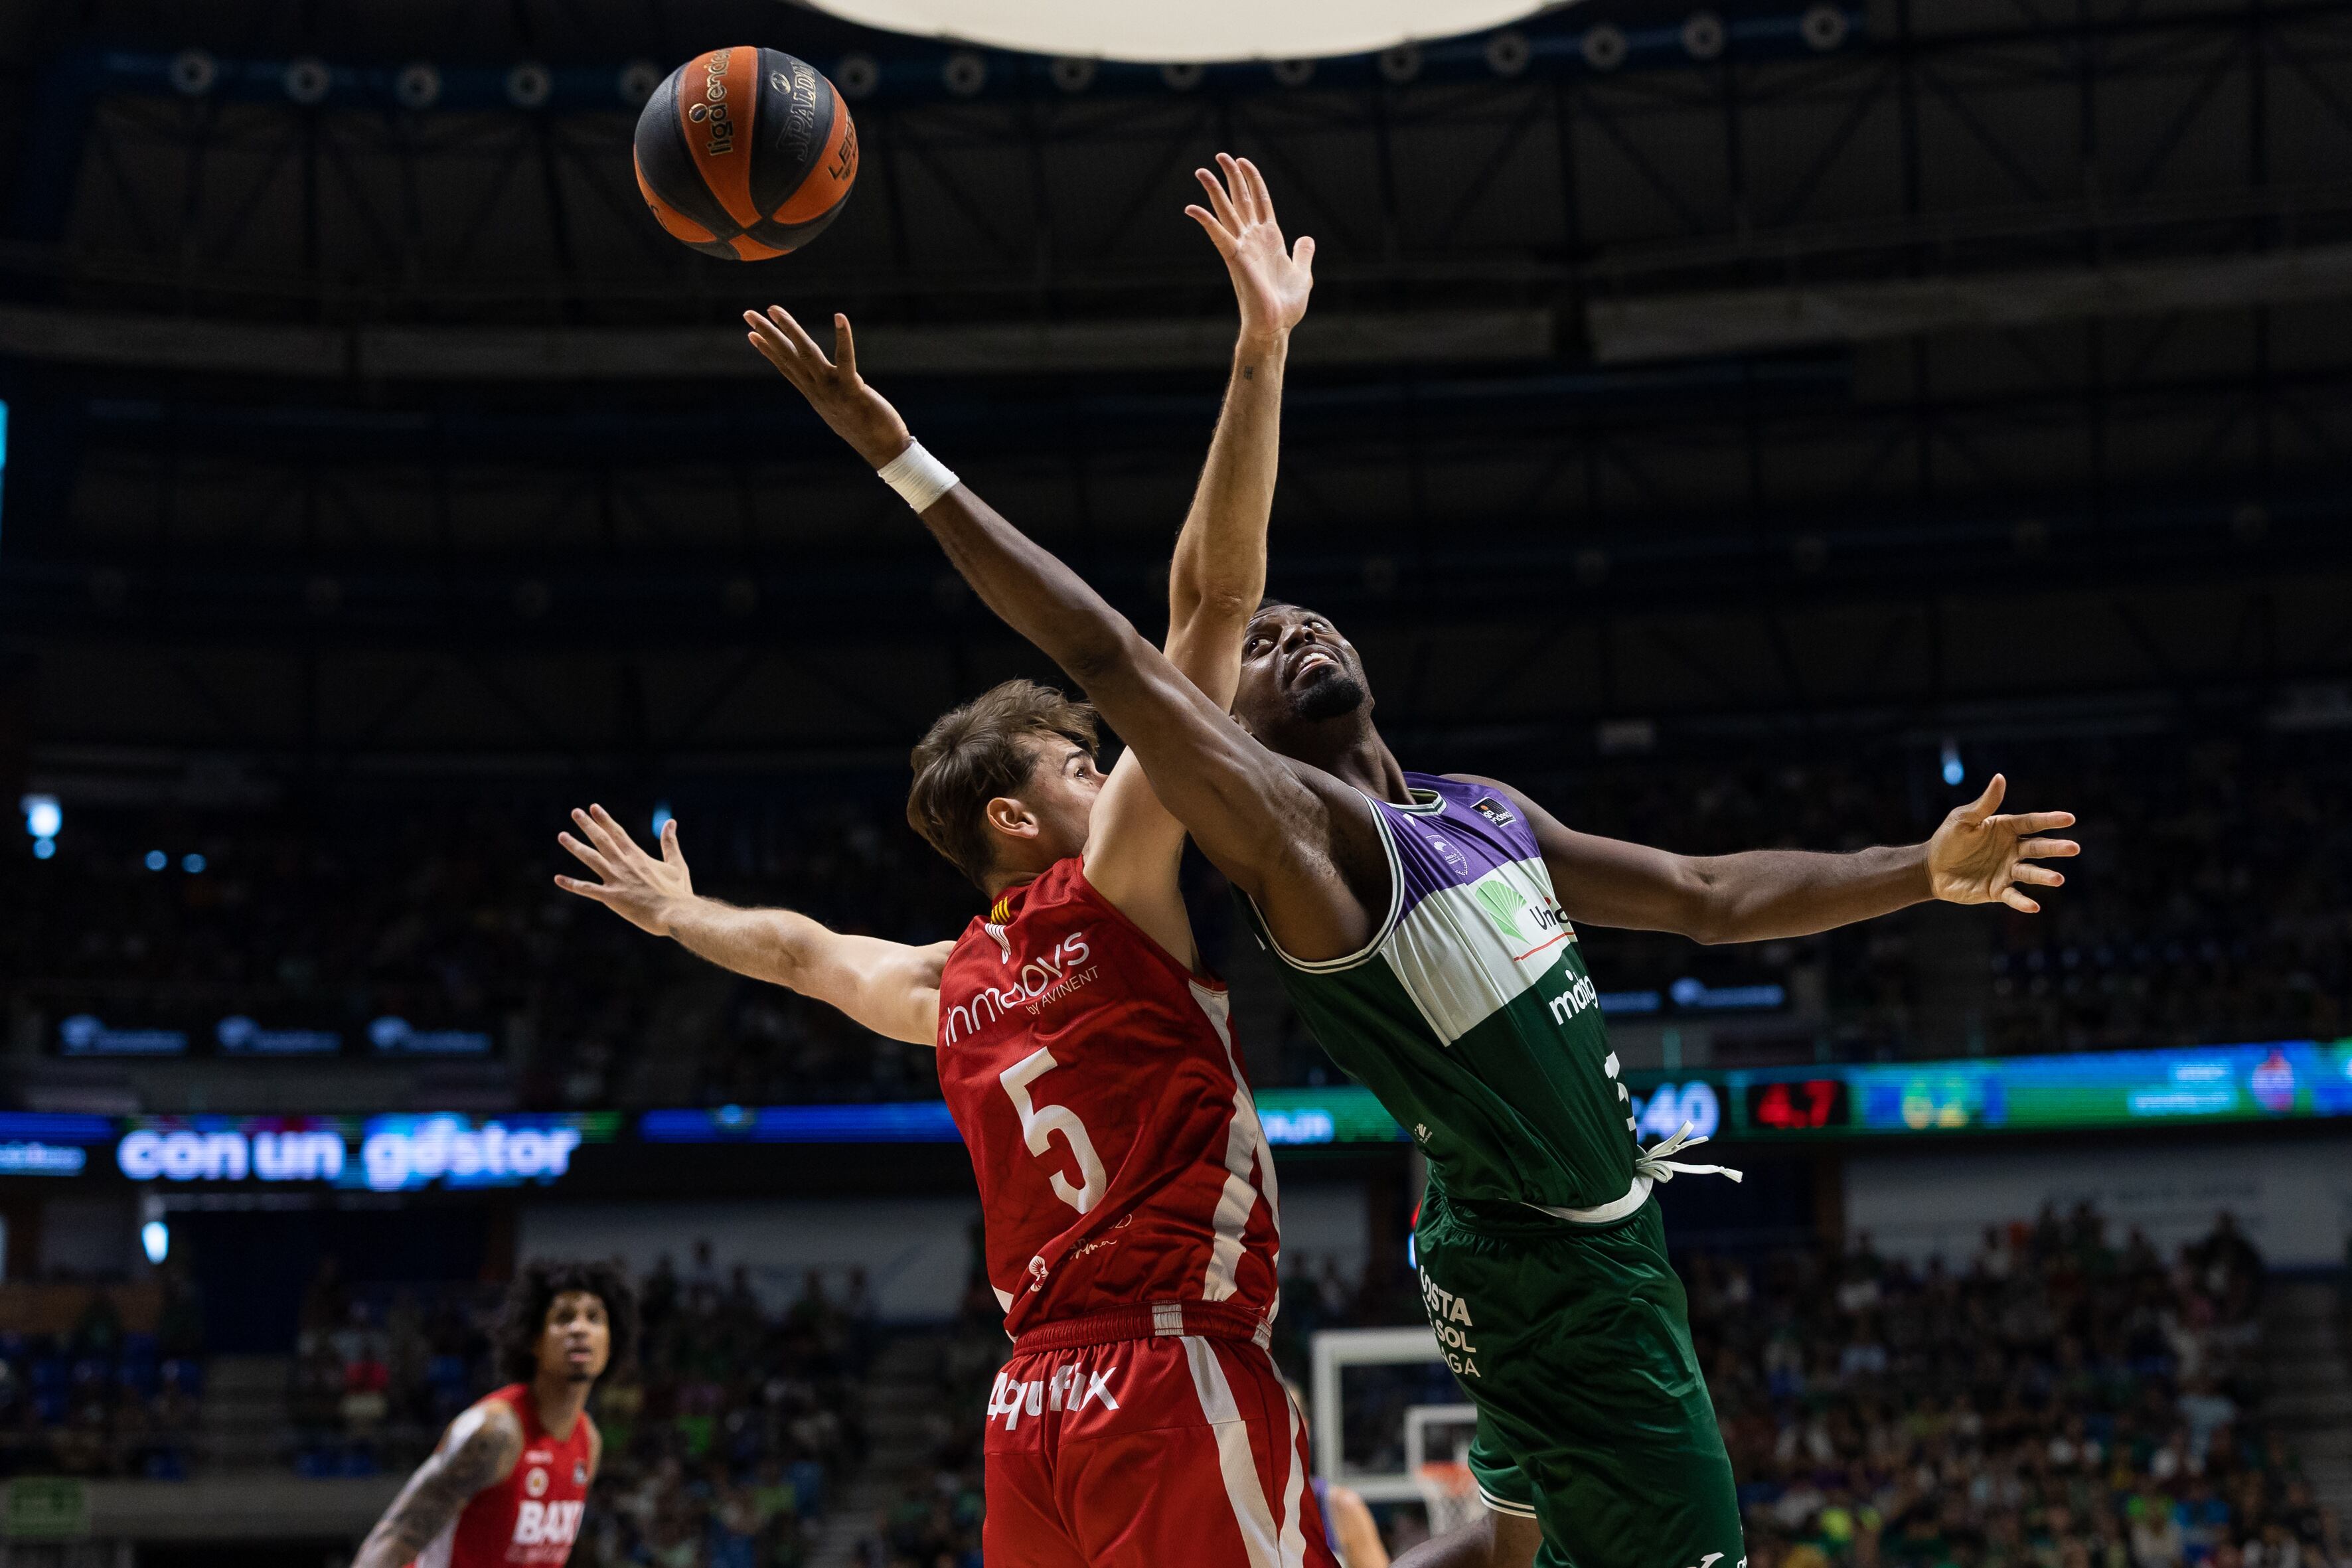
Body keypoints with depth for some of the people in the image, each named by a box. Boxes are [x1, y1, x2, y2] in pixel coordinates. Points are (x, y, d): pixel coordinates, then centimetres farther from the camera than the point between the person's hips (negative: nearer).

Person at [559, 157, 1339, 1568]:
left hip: (1033, 1410, 9)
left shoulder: (957, 991, 16)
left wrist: (682, 914, 57)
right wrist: (1263, 351, -11)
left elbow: (811, 952, 38)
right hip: (1175, 1376, -8)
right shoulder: (1117, 891, -2)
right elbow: (1211, 604, -9)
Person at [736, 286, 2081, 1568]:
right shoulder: (1293, 823, -14)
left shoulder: (1488, 810, 11)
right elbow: (1107, 656, -25)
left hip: (1599, 1230, 9)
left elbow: (1710, 896, 17)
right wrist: (903, 461, -30)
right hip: (1548, 1267, -8)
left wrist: (1924, 873, 11)